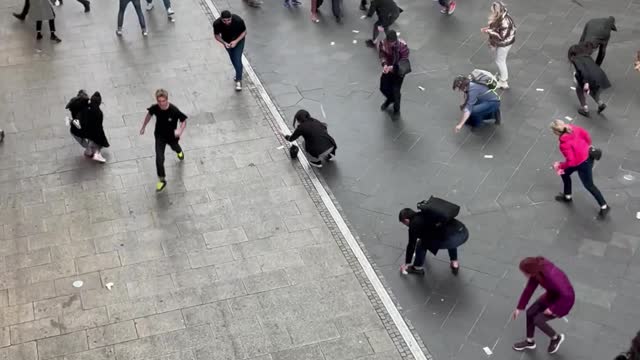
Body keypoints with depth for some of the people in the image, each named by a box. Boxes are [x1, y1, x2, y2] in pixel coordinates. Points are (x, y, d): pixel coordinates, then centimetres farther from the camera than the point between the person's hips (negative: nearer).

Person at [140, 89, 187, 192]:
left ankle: (179, 151, 73)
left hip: (172, 136, 0)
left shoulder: (174, 110, -34)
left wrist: (180, 130, -42)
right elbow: (149, 114, -1)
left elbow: (184, 121, -21)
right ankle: (162, 180, 10)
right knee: (159, 158, -9)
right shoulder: (155, 108, -25)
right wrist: (143, 127, 9)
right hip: (160, 136, 0)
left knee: (174, 147, 33)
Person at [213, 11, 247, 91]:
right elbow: (217, 35, -14)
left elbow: (244, 32, -19)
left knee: (237, 59, -12)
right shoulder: (217, 24, -32)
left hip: (238, 40, -3)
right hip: (227, 41, 3)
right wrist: (224, 43, -31)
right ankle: (239, 73, 46)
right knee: (233, 59, 20)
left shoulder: (238, 20, -35)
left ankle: (239, 80, -1)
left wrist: (236, 41, -31)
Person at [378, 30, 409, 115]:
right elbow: (382, 55, -8)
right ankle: (390, 99, 51)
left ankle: (396, 109, 26)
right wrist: (384, 64, -28)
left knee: (395, 90, -4)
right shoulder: (382, 43, -21)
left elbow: (404, 61, -23)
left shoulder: (403, 46, -31)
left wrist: (393, 67, -35)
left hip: (399, 70, -4)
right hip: (388, 68, 4)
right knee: (383, 88, 14)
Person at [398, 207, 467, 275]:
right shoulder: (425, 214, 30)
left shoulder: (414, 224, 7)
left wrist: (407, 264, 29)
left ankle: (417, 268, 28)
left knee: (421, 243, 14)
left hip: (451, 239, -7)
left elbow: (411, 245, 16)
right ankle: (455, 264, 40)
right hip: (464, 233, 7)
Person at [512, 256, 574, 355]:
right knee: (530, 313, 6)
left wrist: (552, 309, -24)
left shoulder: (551, 276, -39)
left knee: (538, 320, -9)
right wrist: (519, 308, 3)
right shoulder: (537, 270, -15)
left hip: (564, 300, -8)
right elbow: (529, 289, -3)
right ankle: (529, 342, 28)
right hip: (552, 295, 8)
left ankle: (556, 338, 19)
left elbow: (566, 295, -35)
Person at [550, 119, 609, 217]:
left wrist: (560, 165, -12)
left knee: (589, 185, 13)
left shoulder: (564, 144, -35)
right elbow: (586, 134, -1)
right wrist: (588, 145, 17)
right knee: (564, 173, 25)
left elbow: (571, 161, -29)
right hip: (587, 154, 9)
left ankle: (604, 207, 31)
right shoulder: (572, 128, -15)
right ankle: (567, 196, 47)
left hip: (583, 163, -9)